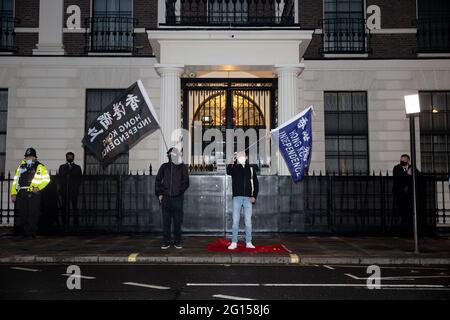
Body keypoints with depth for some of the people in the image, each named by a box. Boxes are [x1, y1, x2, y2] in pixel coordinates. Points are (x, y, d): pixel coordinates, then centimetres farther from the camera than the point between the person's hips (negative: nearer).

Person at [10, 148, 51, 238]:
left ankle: (32, 233, 5)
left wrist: (38, 187, -14)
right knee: (22, 214, 5)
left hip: (33, 194, -4)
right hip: (21, 194, 4)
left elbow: (46, 179, 0)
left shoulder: (40, 167, 5)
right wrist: (13, 193, 8)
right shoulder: (21, 167, 18)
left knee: (33, 215, -4)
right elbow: (15, 181, 17)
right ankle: (25, 233, 16)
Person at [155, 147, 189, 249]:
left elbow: (186, 182, 5)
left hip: (177, 198, -1)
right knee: (166, 221, 4)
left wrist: (179, 191, -6)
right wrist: (159, 194, 4)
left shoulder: (182, 167, 4)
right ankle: (166, 241, 12)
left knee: (177, 221, 3)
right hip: (166, 198, 1)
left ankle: (177, 241, 13)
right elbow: (158, 181, 11)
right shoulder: (164, 167, 7)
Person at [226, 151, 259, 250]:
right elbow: (228, 171, -18)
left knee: (248, 221, 3)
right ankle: (234, 243, 6)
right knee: (235, 221, 0)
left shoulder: (251, 168, 10)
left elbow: (256, 183, 9)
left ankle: (248, 242, 11)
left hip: (248, 198, 1)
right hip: (237, 197, -1)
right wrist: (232, 162, -34)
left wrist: (254, 196, -1)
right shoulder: (234, 168, 6)